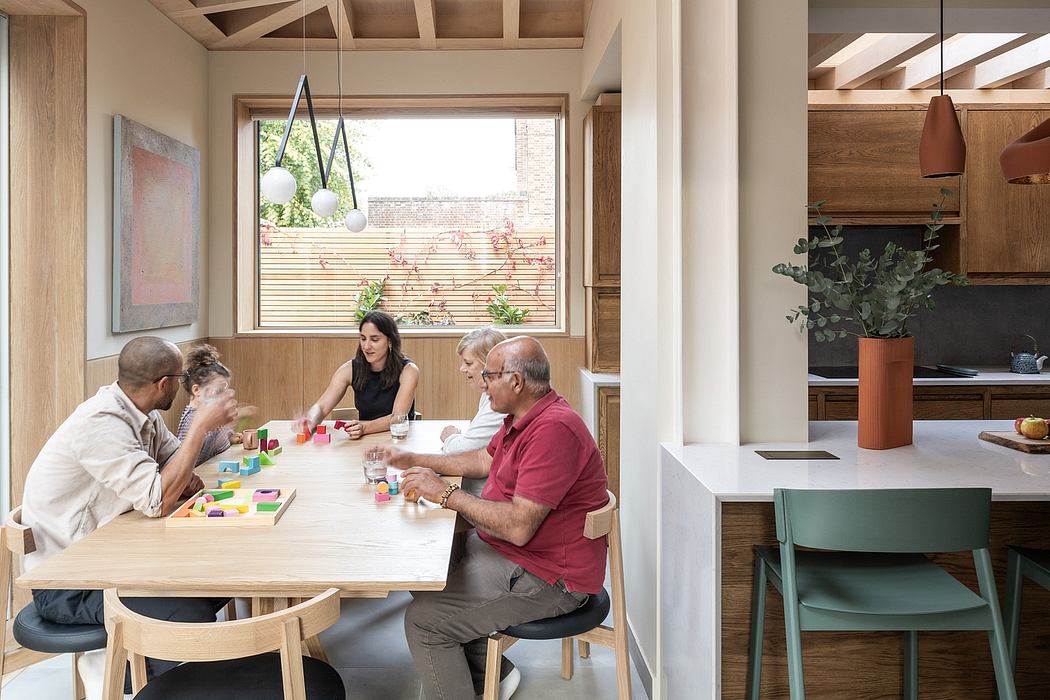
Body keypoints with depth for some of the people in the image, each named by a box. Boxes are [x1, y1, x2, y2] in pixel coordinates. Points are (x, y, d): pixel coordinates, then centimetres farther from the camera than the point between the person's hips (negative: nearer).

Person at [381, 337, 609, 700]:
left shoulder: (553, 430, -28)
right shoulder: (524, 418, 6)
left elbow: (519, 527, -31)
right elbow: (484, 460, 23)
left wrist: (446, 493, -21)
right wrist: (411, 460, 19)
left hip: (547, 577, -11)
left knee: (423, 617, -12)